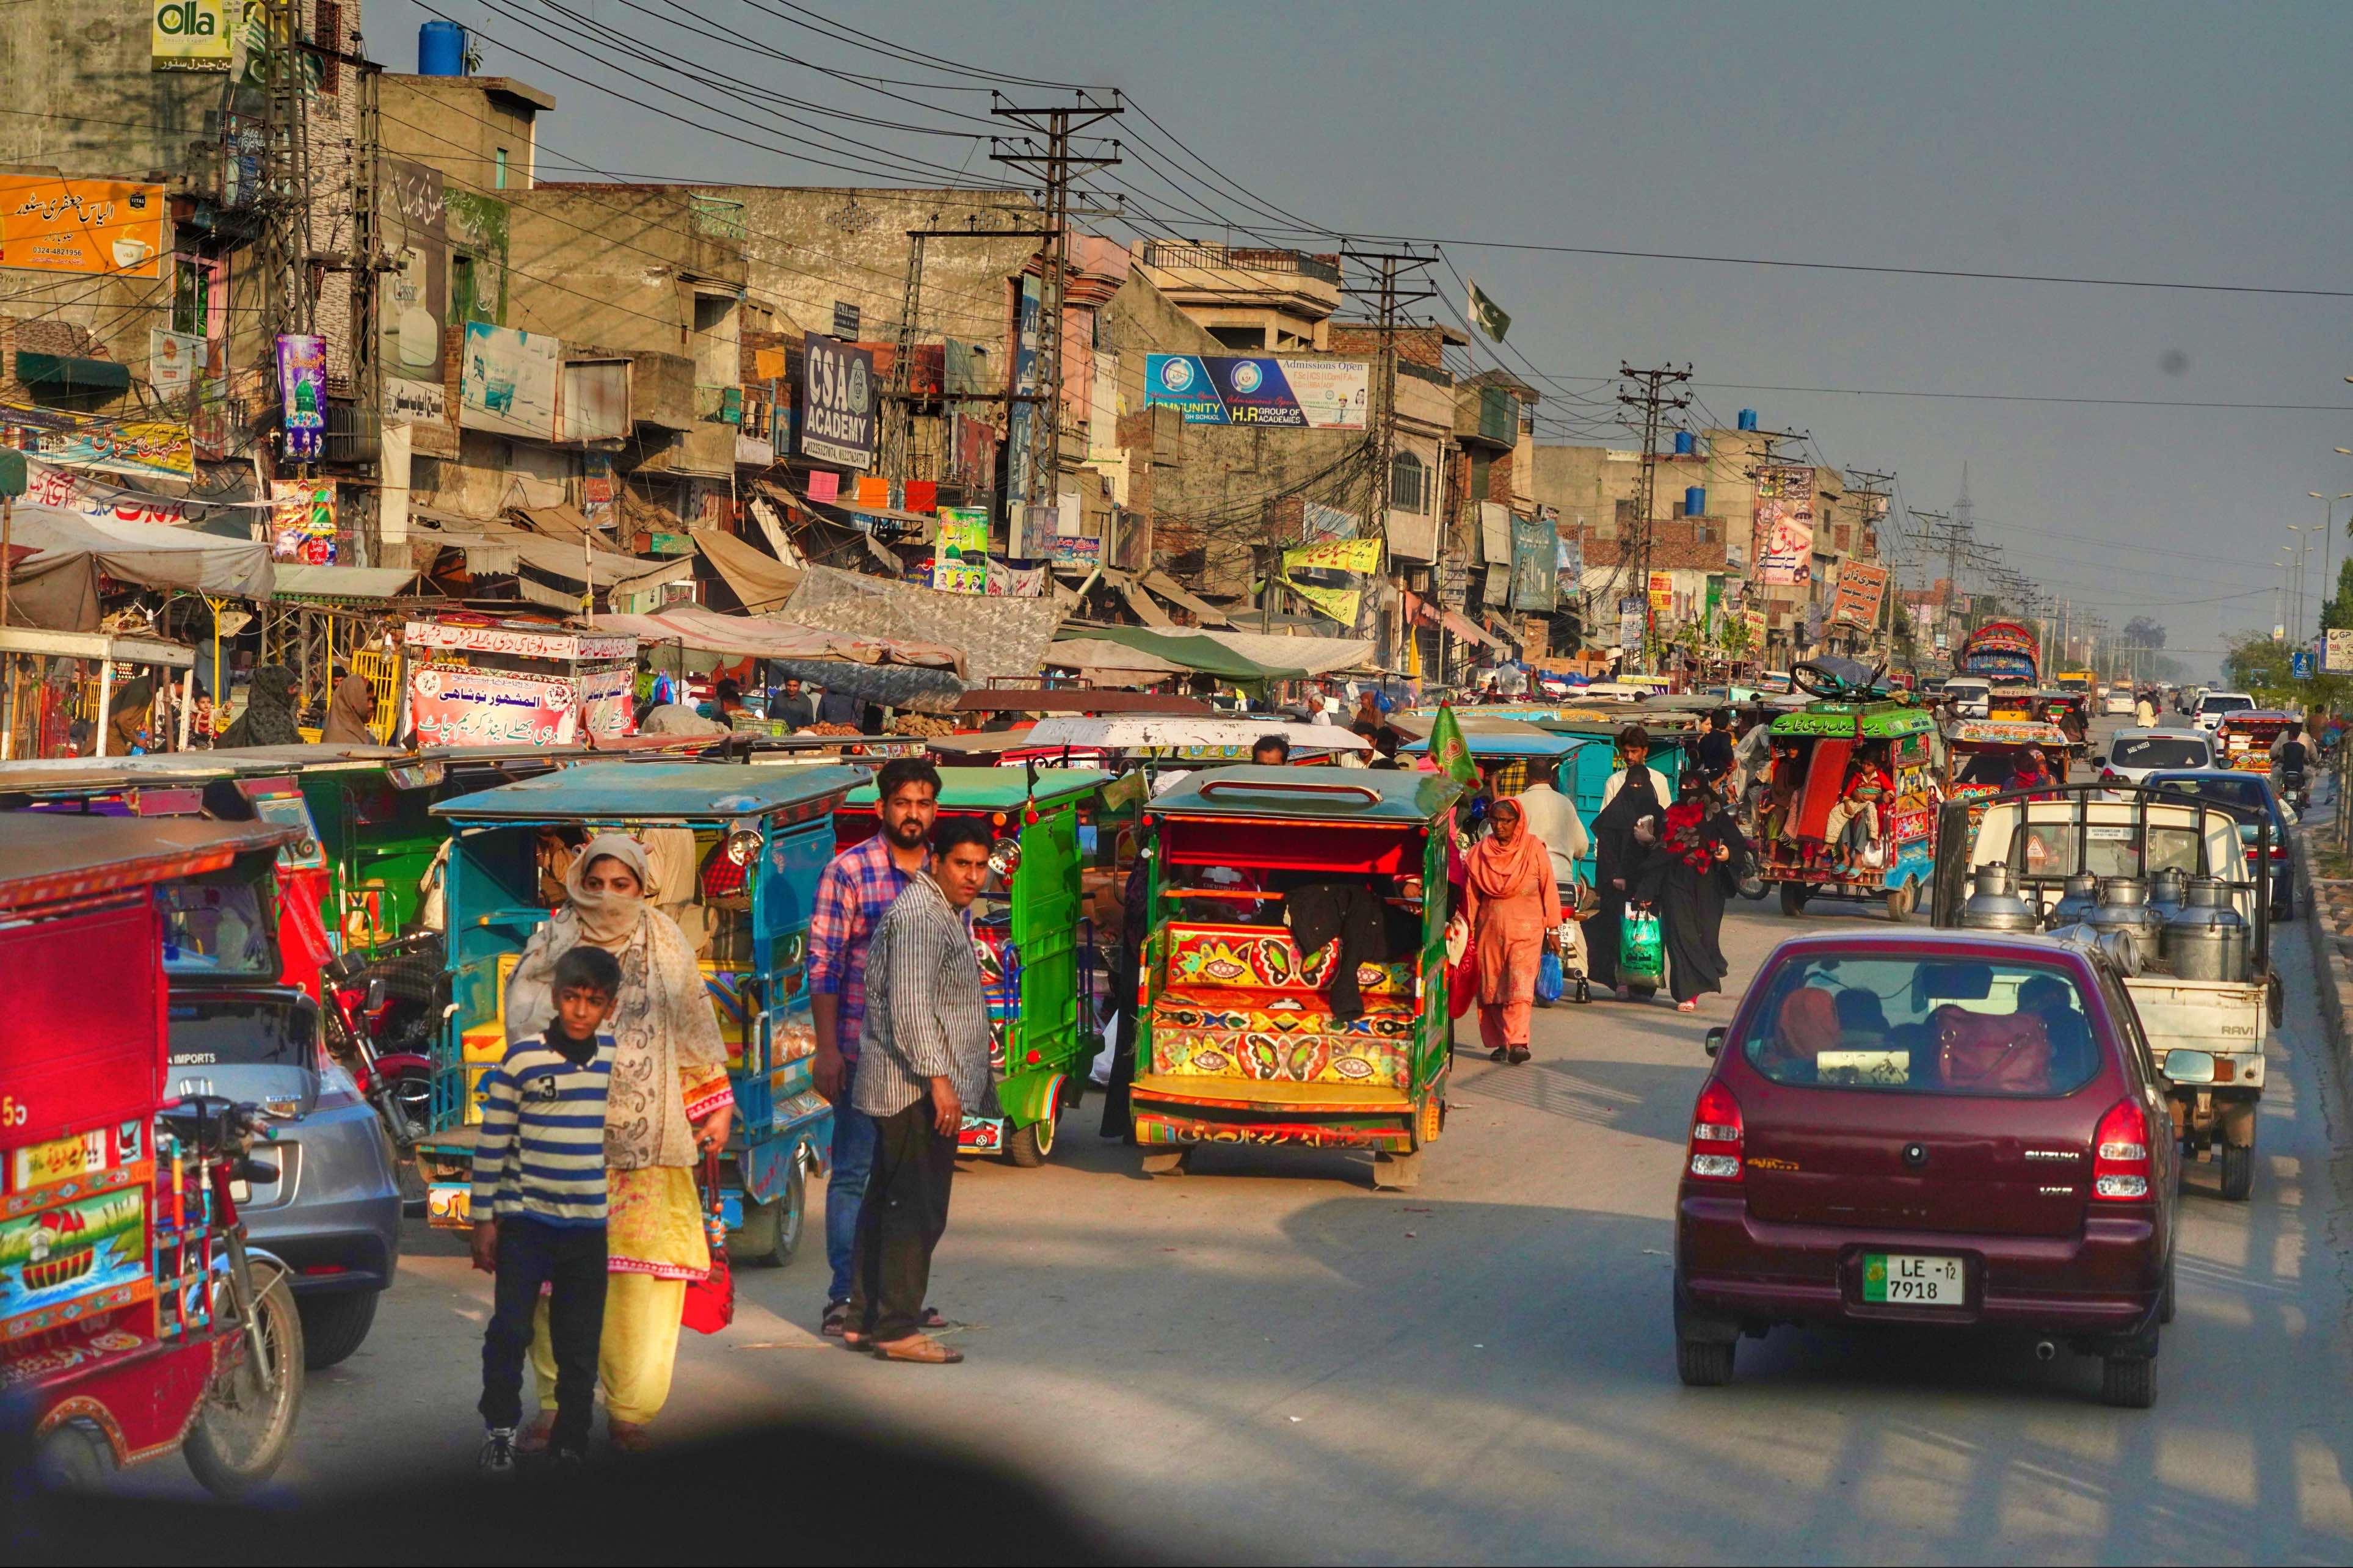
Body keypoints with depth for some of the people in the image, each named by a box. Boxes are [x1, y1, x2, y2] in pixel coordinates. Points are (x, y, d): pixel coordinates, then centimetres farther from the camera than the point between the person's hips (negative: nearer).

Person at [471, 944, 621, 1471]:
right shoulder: (523, 1059, -7)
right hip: (524, 1222, -3)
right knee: (509, 1332, -4)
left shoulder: (617, 1059, 4)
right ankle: (501, 1428, 12)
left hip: (589, 1225, 3)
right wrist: (485, 1219, -5)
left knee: (580, 1344, 8)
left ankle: (571, 1439, 20)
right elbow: (491, 1141, -4)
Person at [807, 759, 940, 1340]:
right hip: (863, 1051, -4)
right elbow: (823, 966, -5)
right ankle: (845, 1296, 2)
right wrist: (827, 1048, -11)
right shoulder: (848, 872, -3)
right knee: (853, 1171, -2)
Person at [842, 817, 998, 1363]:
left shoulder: (948, 914, 19)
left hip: (916, 1087, 11)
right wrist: (938, 1077, -26)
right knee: (918, 1210, -9)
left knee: (887, 1204, 13)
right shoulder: (919, 916, -15)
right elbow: (909, 1007, -24)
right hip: (917, 1087, -11)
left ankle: (863, 1321, 18)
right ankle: (897, 1329, -7)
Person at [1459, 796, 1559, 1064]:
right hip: (1490, 927, 4)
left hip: (1526, 928, -3)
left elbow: (1548, 888, 3)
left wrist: (1552, 927, 2)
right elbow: (1471, 893, 11)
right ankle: (1499, 1042, 10)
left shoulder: (1534, 848, 1)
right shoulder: (1480, 852, 8)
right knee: (1492, 986, 3)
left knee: (1520, 983, -15)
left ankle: (1517, 1041, -24)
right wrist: (1468, 929, 8)